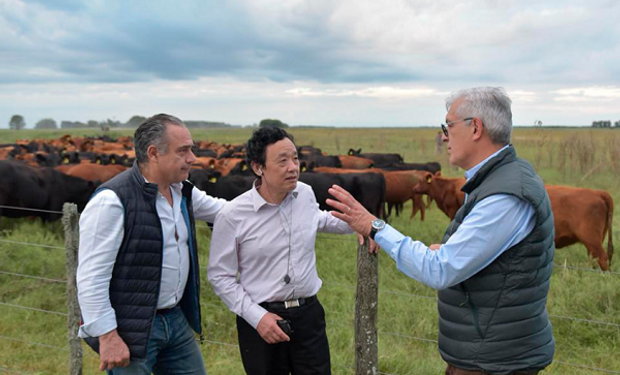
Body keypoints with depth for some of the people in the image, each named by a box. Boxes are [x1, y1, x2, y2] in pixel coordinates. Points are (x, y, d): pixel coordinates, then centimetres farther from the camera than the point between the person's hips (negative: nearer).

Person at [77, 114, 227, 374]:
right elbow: (91, 277, -19)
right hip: (132, 330, -8)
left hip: (177, 319, 8)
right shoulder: (112, 201, -19)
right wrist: (107, 337, -19)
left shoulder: (182, 192, 6)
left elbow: (219, 208, 23)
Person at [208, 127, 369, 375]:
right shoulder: (232, 216, -15)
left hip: (308, 313, 4)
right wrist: (256, 317, -15)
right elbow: (220, 276, -7)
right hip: (260, 318, -3)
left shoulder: (305, 193, -2)